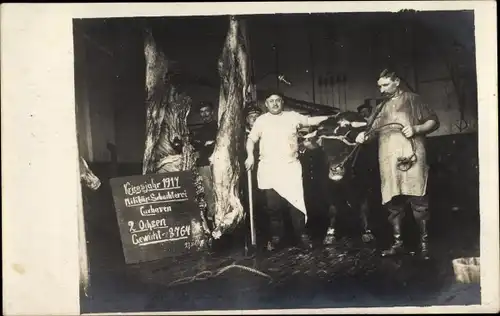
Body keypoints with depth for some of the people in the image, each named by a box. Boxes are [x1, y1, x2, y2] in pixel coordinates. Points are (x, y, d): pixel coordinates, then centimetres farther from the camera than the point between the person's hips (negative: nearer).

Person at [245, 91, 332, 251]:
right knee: (273, 205, 3)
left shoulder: (292, 116, 10)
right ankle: (275, 237, 15)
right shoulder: (261, 120, 9)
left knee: (295, 201, -6)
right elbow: (251, 139, 11)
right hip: (269, 168, 0)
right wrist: (250, 156, -2)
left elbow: (310, 121, 13)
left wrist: (330, 117, 5)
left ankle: (302, 235, 4)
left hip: (290, 166, 0)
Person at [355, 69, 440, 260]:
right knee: (392, 203, 5)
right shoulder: (381, 108, 21)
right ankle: (397, 243, 12)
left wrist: (416, 129, -12)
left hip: (410, 156, -5)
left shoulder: (412, 99, 8)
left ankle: (425, 242, 2)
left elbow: (434, 121, 5)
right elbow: (374, 130, 16)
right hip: (388, 160, 5)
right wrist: (364, 136, -6)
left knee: (418, 201, -6)